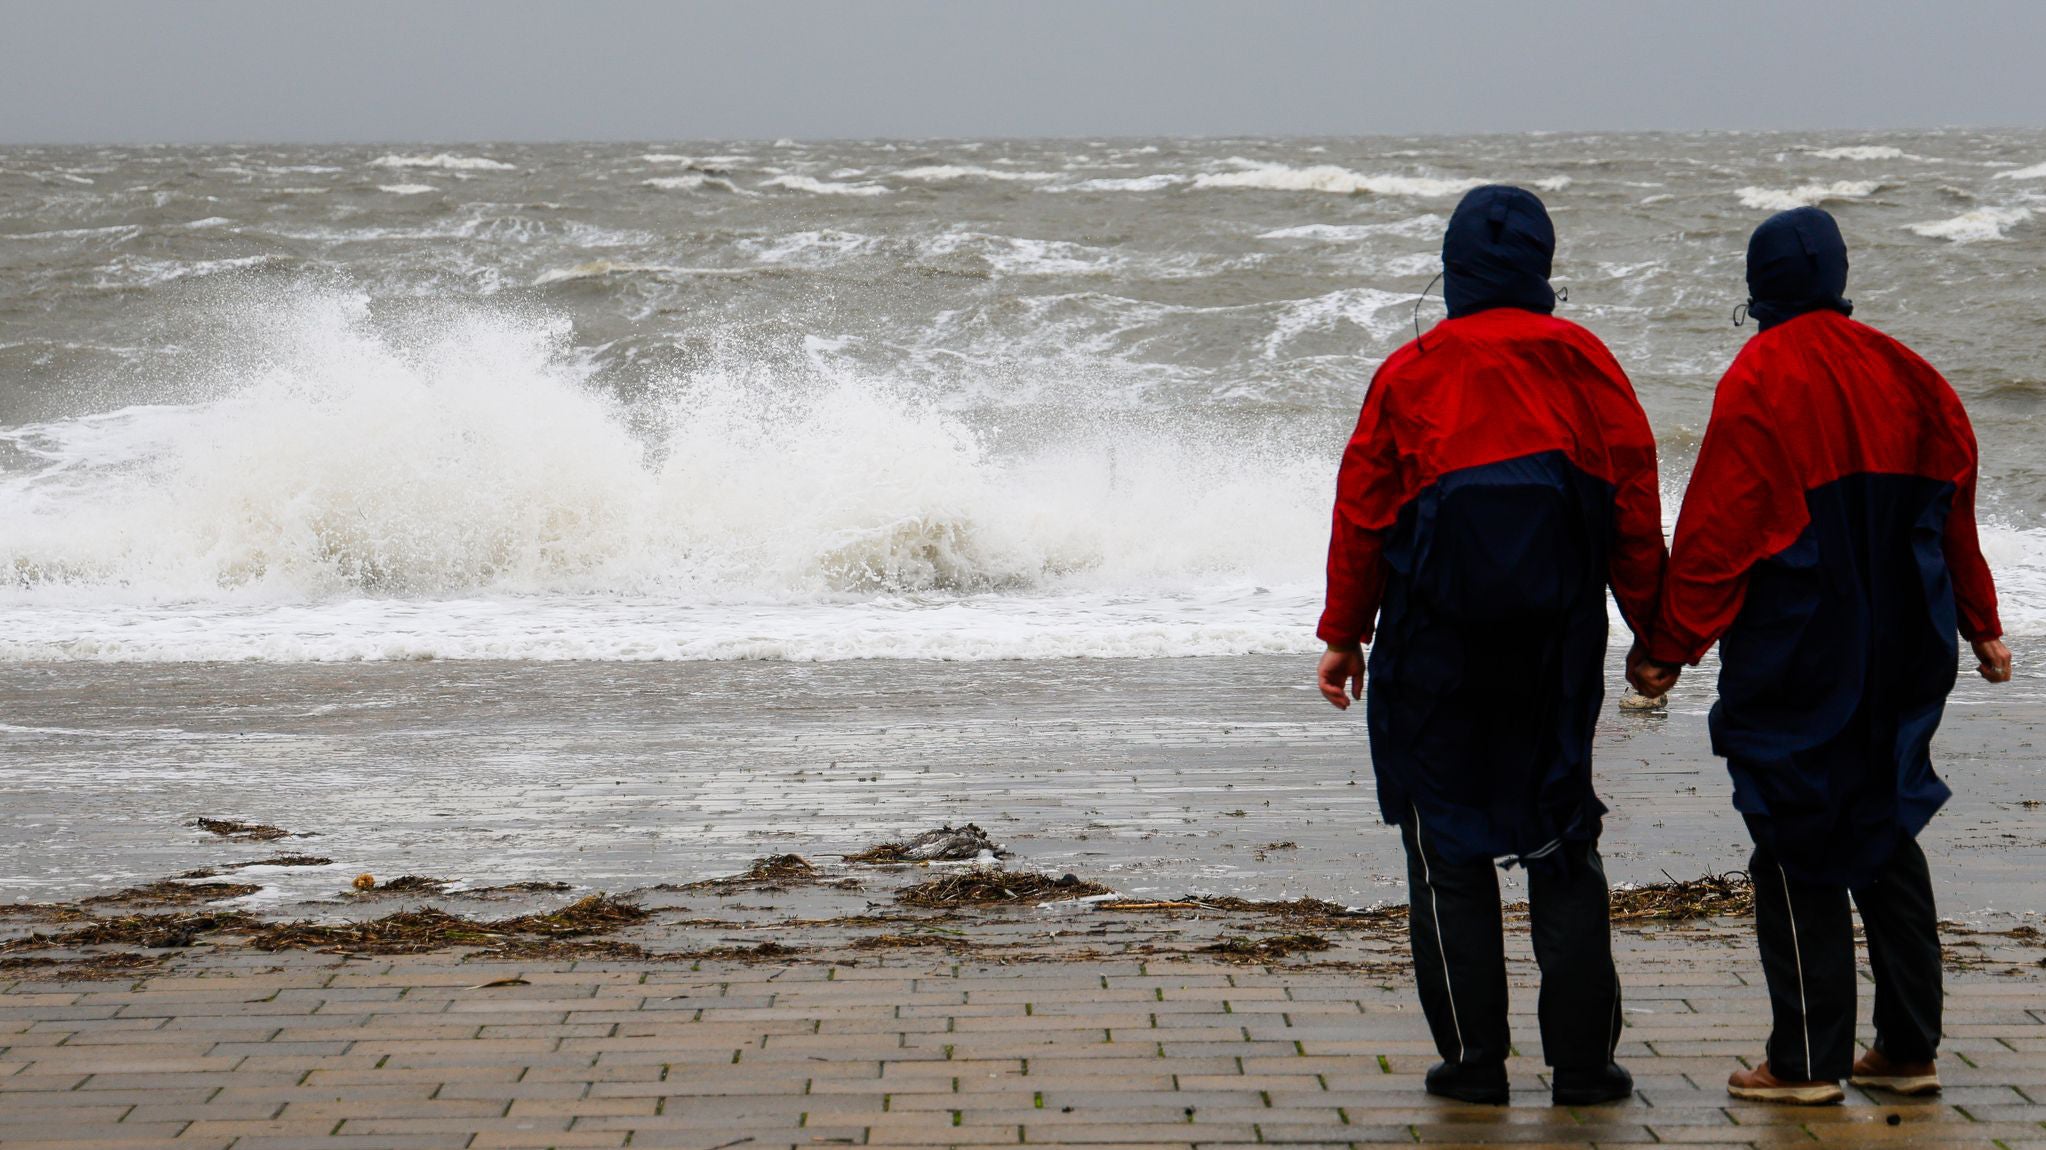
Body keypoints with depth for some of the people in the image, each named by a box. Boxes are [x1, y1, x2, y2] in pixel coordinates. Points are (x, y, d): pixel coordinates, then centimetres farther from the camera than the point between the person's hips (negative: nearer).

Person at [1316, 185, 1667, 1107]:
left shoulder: (1409, 375, -3)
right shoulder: (1583, 364, 0)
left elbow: (1362, 515, 0)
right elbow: (1636, 510, 1)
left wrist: (1344, 636, 9)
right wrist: (1656, 632, 9)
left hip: (1436, 648, -2)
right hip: (1559, 646, 2)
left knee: (1449, 852, 6)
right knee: (1563, 840, 11)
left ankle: (1472, 1058, 3)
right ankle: (1582, 1059, 7)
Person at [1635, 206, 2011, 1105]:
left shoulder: (1761, 380, -11)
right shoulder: (1902, 374, 7)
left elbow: (1715, 529, -13)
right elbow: (1951, 509, 14)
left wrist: (1672, 648, -8)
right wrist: (1979, 625, 24)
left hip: (1794, 658, -6)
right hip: (1901, 653, 6)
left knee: (1795, 850, 0)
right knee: (1887, 836, 13)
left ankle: (1808, 1059, -1)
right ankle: (1908, 1051, 13)